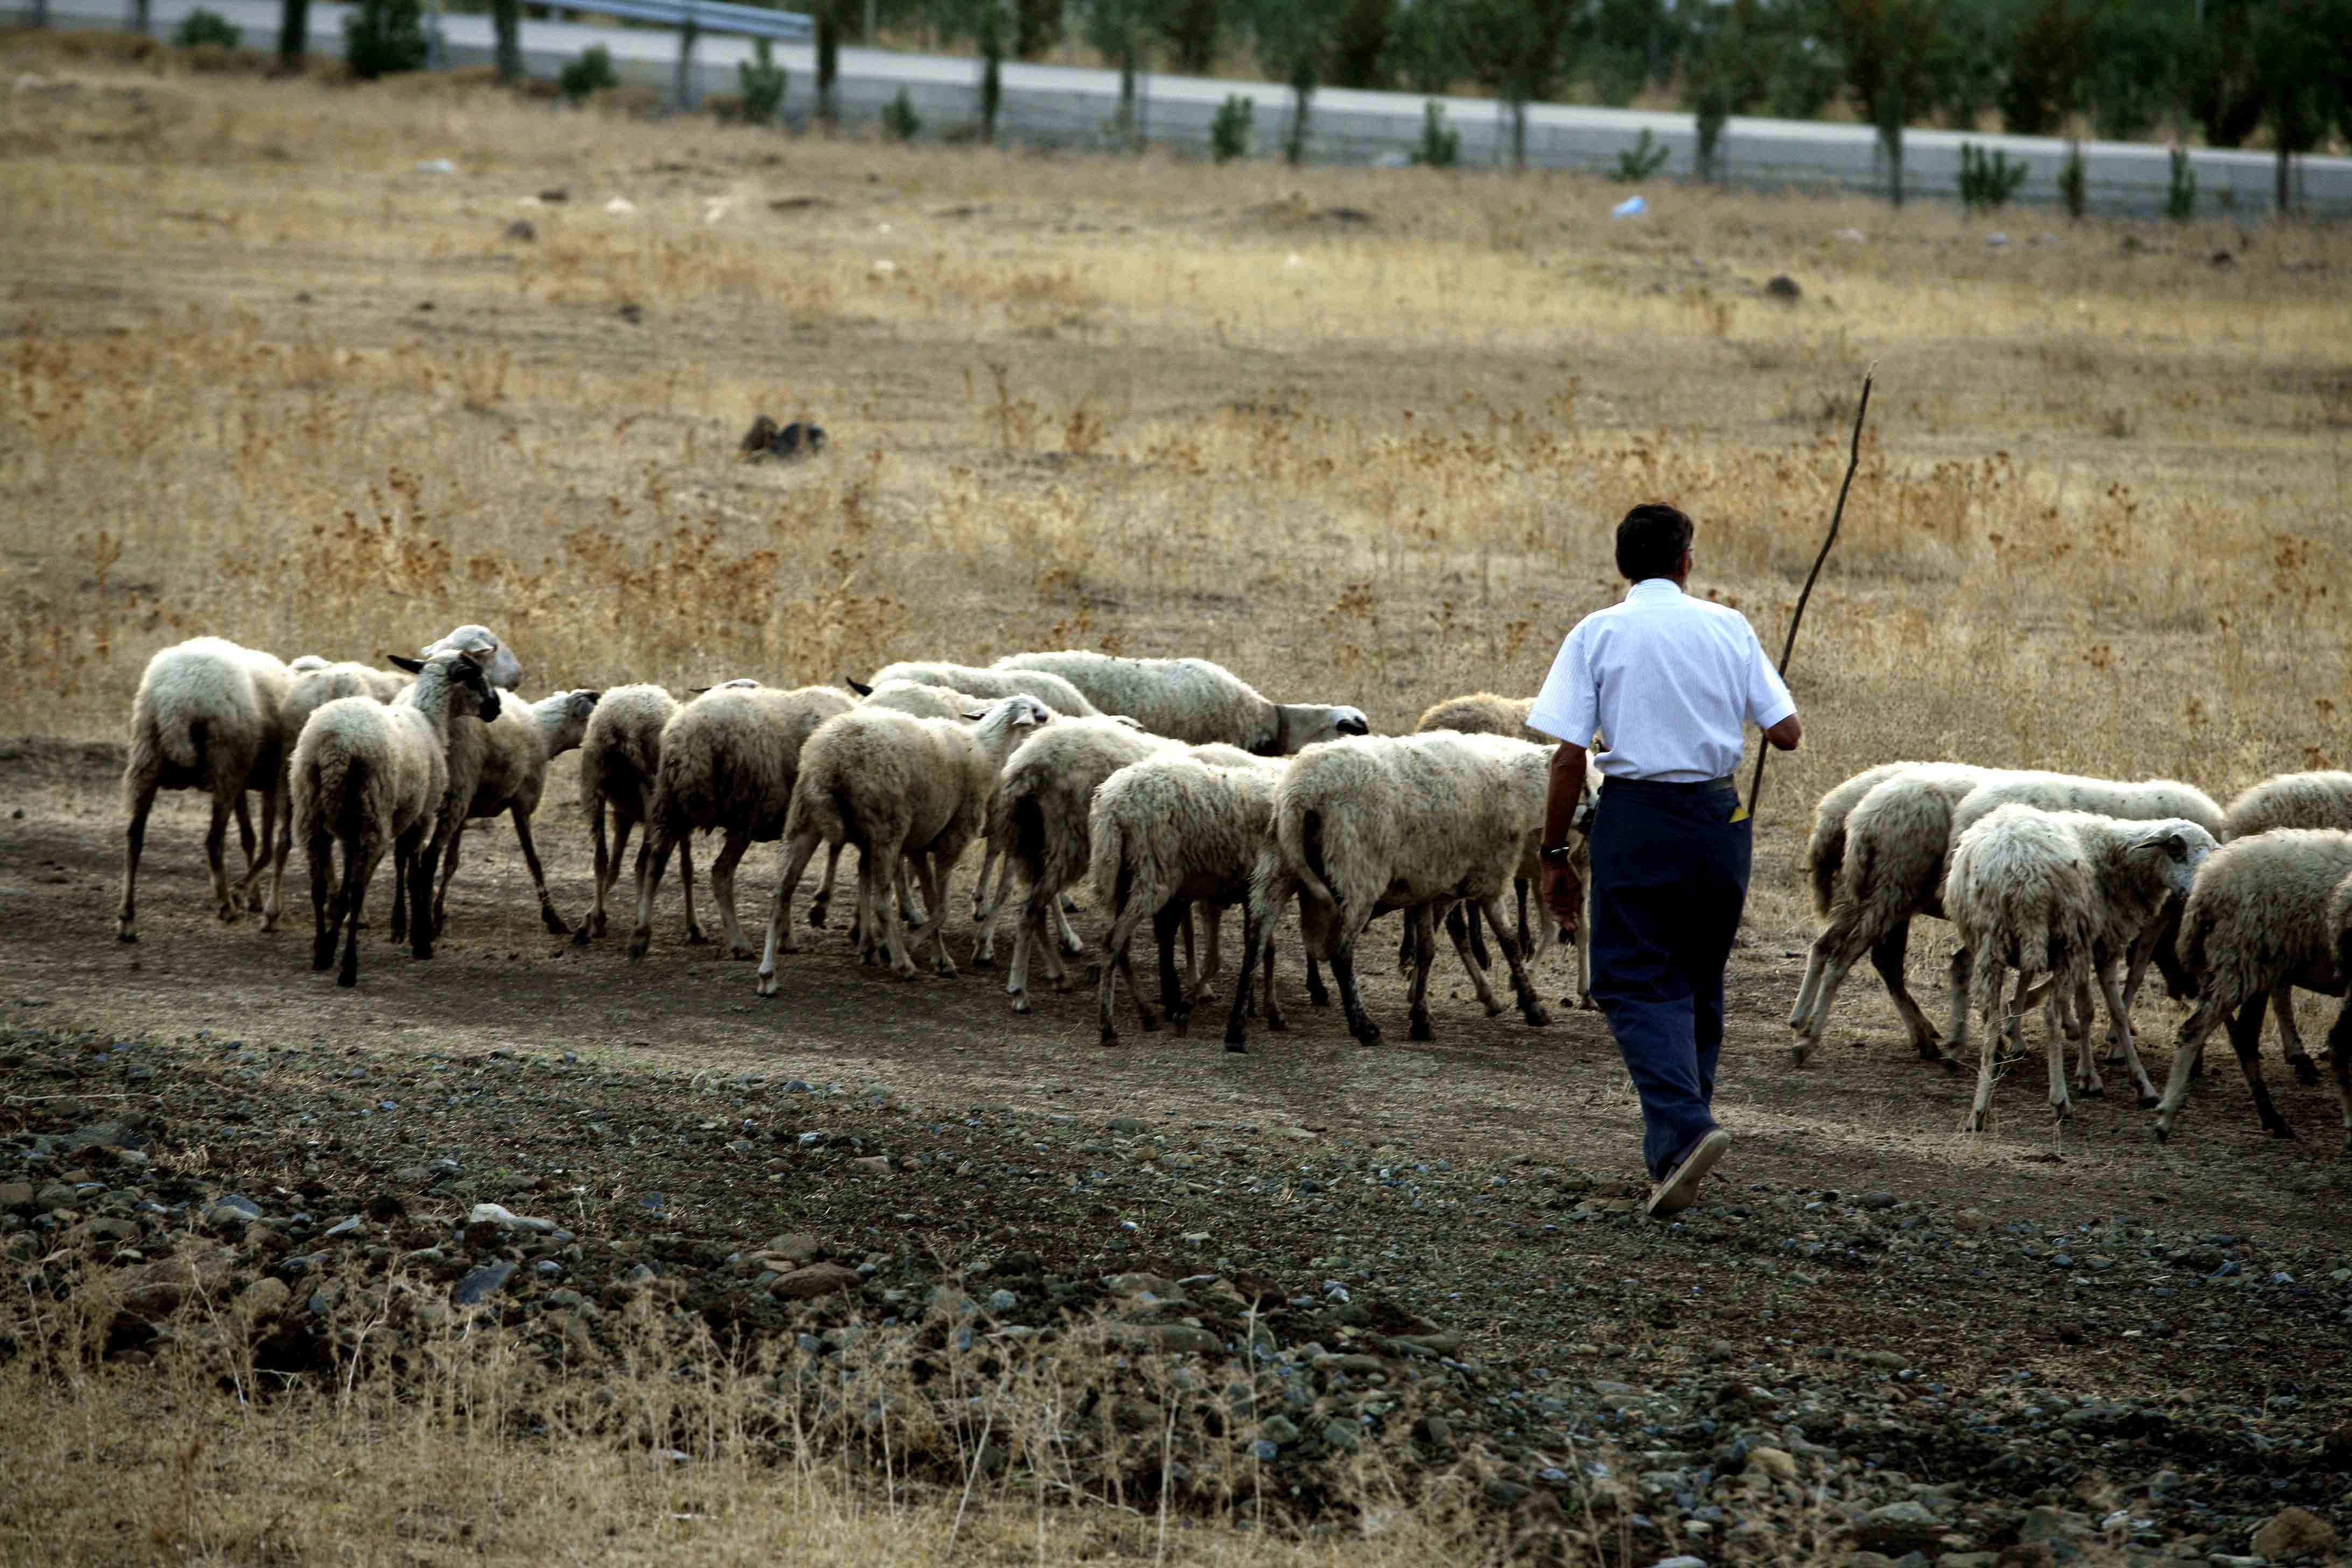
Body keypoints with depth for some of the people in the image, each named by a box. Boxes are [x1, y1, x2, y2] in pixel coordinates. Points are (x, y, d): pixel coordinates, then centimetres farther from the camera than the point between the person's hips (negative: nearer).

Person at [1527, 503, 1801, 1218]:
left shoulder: (1599, 633, -2)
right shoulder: (1728, 628, 5)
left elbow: (1569, 758, -7)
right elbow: (1787, 733, 5)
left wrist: (1555, 854, 2)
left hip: (1636, 816, -3)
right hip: (1719, 815, 3)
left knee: (1636, 985, -2)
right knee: (1698, 984, 16)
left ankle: (1682, 1129, -23)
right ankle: (1679, 1136, 22)